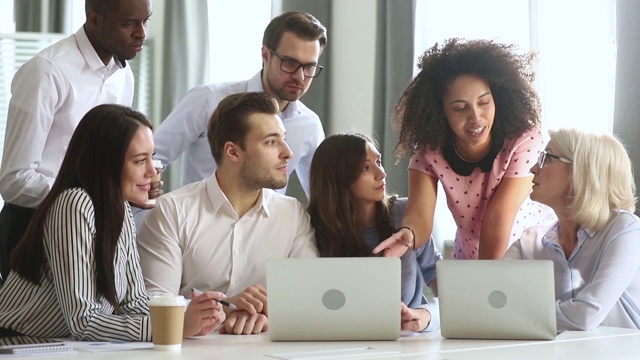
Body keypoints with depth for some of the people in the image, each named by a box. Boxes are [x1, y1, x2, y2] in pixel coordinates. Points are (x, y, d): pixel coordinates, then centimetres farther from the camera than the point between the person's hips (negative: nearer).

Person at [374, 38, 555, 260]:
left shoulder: (525, 141, -20)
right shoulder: (429, 151, -13)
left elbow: (497, 221, -22)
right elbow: (420, 216, -27)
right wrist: (408, 235, -48)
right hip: (469, 261, 1)